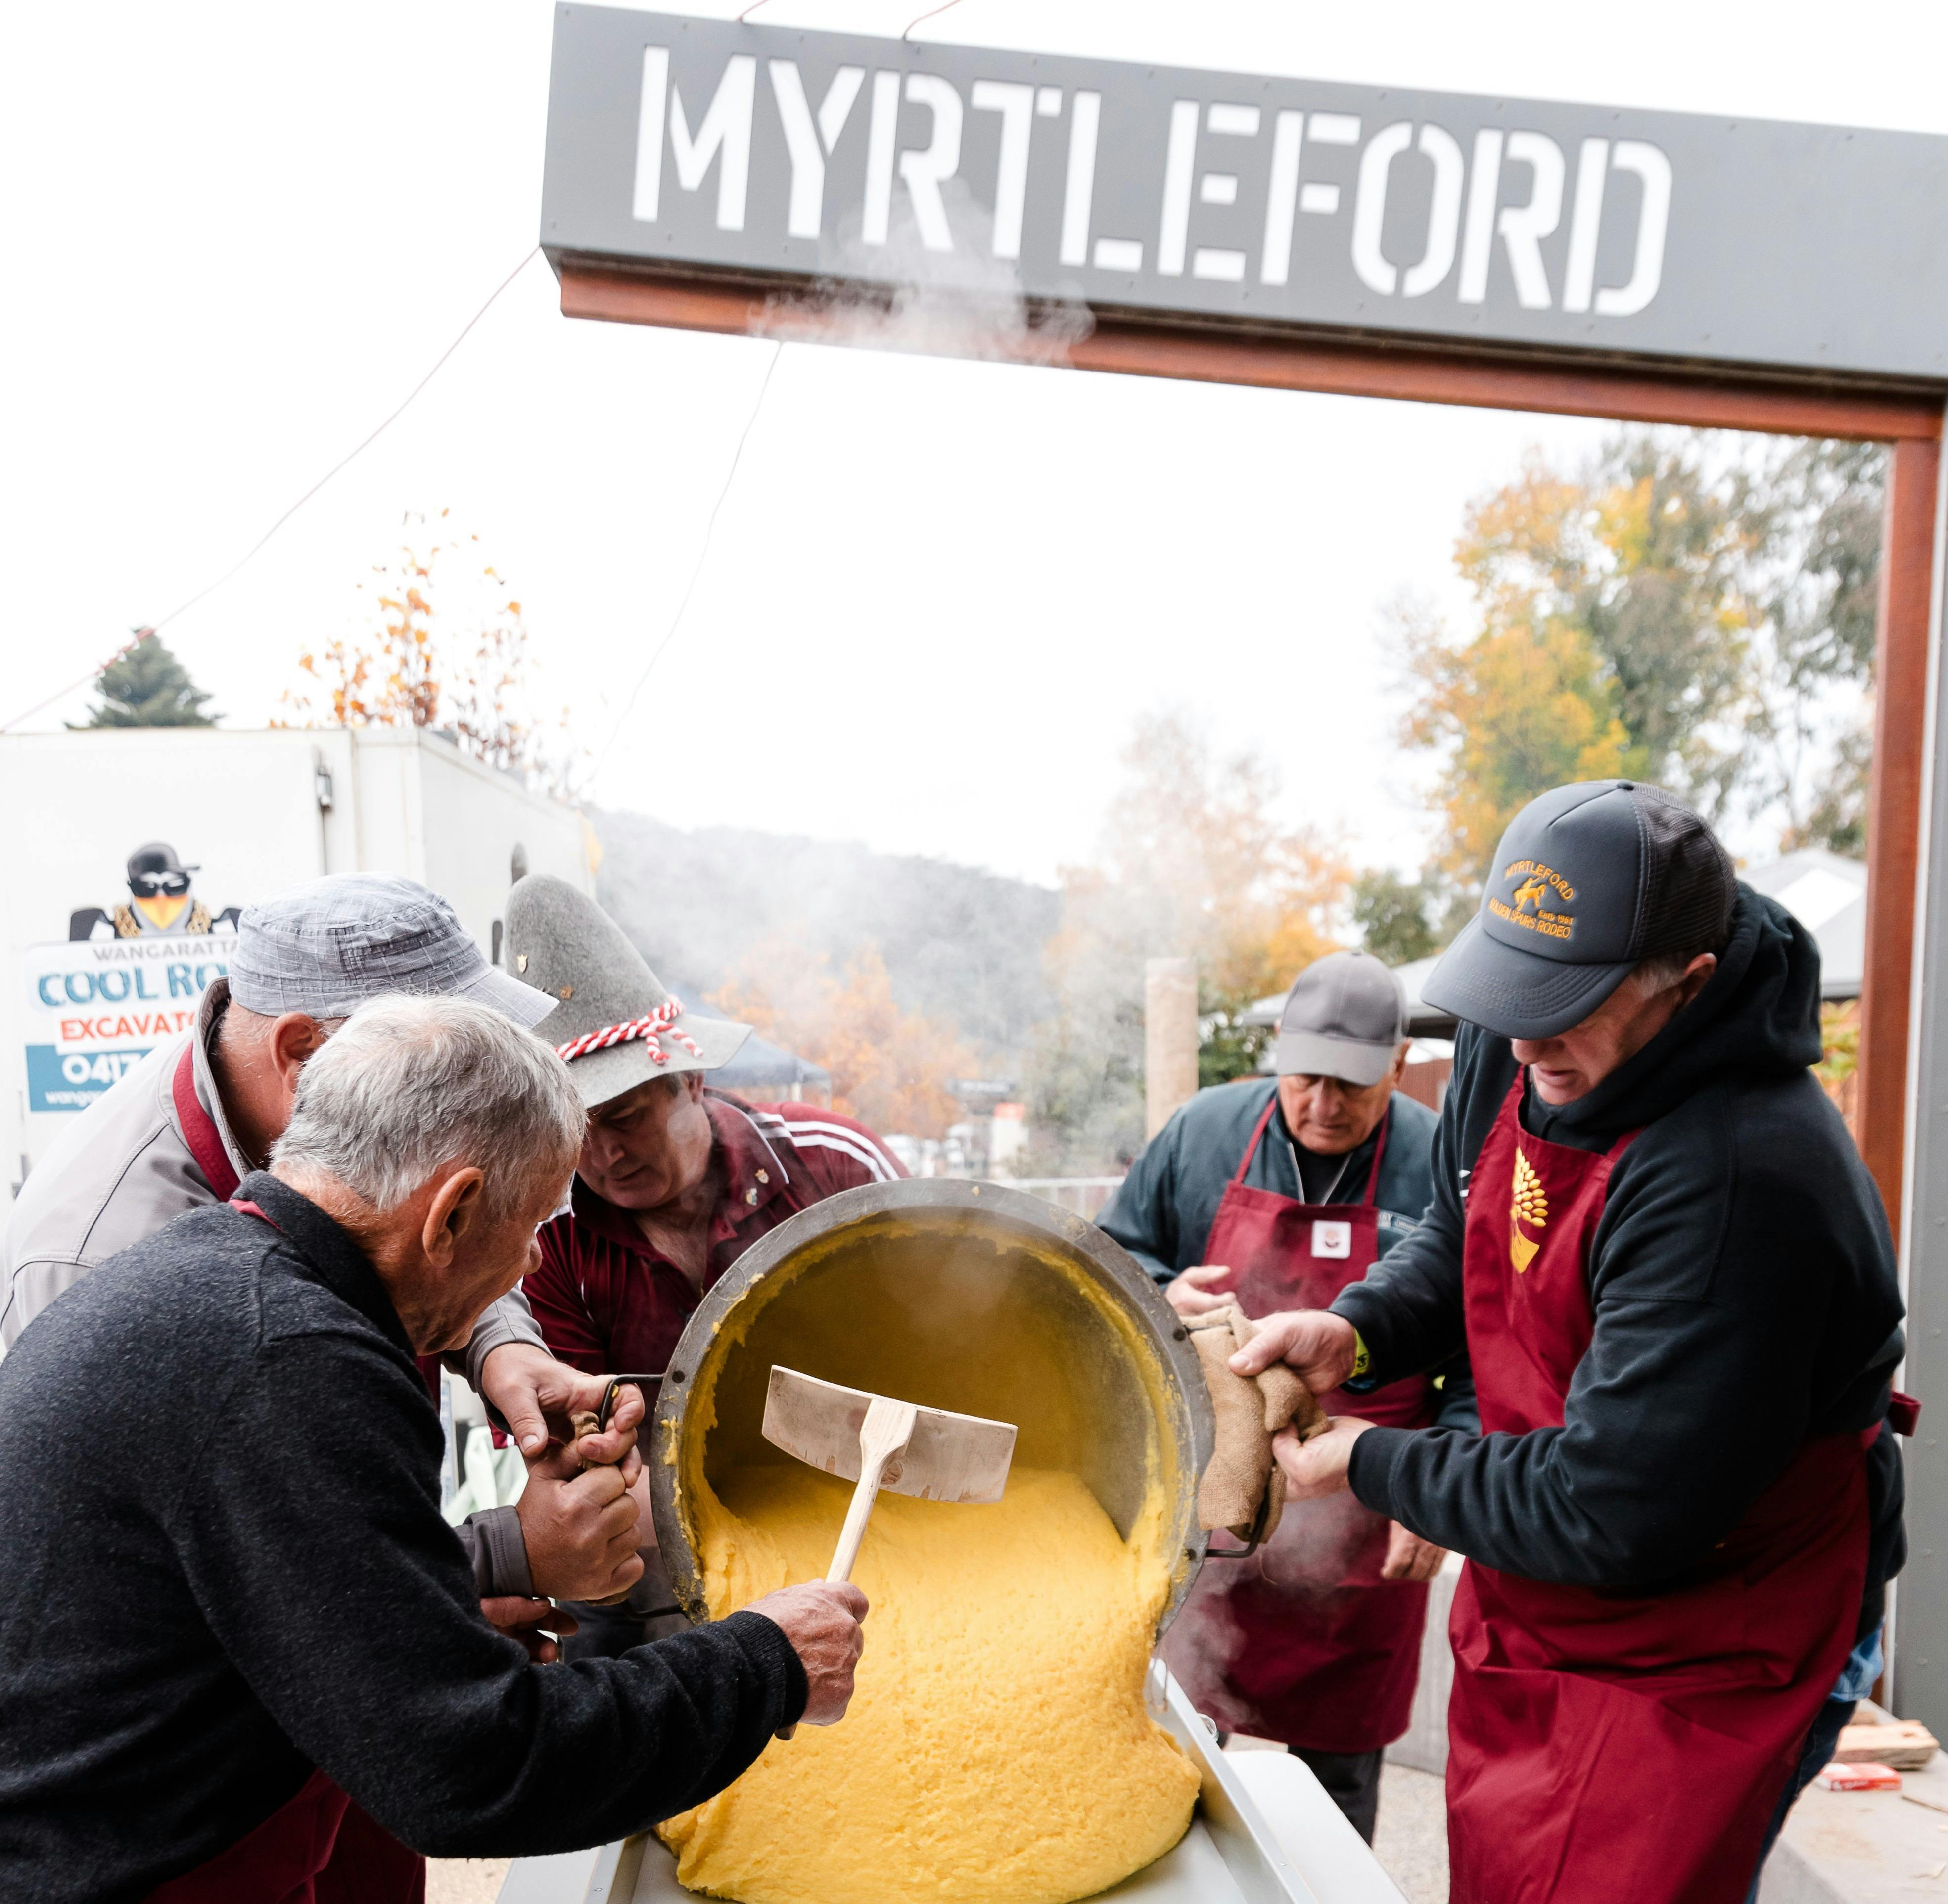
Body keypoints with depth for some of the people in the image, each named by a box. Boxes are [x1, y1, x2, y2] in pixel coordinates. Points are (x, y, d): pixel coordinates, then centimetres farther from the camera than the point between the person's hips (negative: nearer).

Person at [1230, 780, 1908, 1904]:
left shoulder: (1742, 1184, -32)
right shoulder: (1519, 1053, -6)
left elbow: (1612, 1515, -28)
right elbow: (1463, 1244, 13)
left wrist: (1371, 1466, -16)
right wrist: (1354, 1332, -7)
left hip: (1694, 1669, -7)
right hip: (1524, 1621, 8)